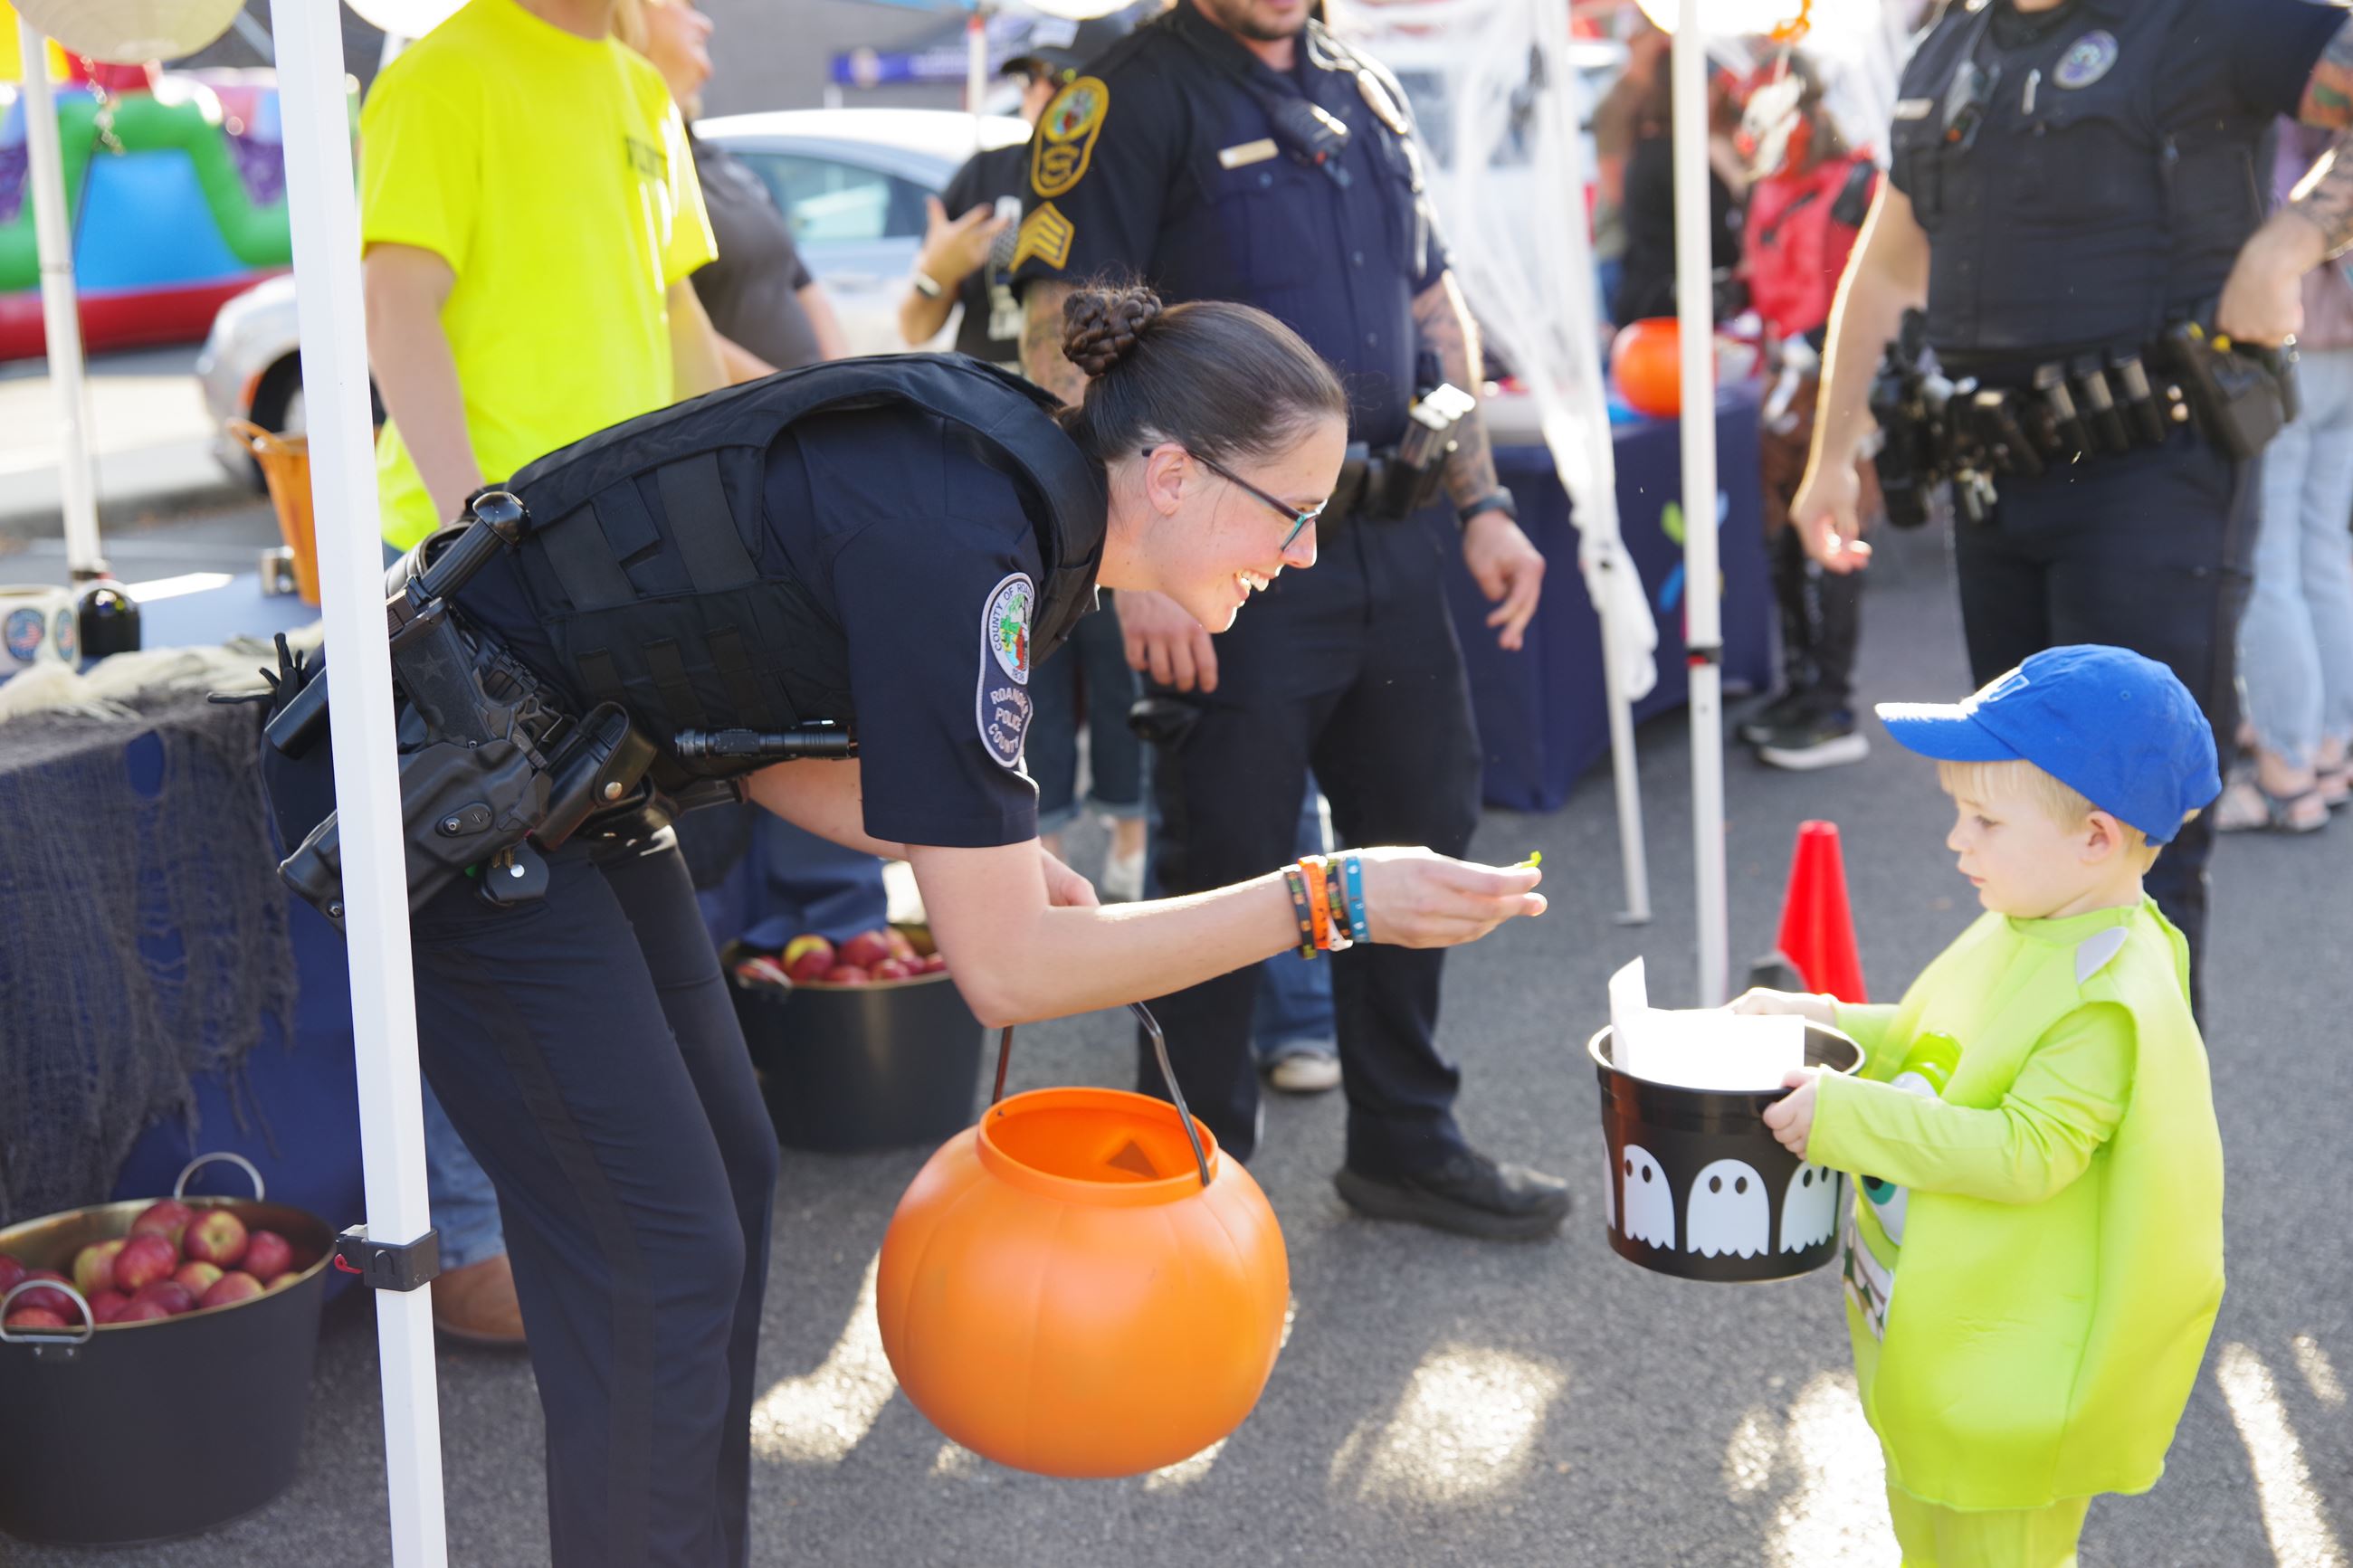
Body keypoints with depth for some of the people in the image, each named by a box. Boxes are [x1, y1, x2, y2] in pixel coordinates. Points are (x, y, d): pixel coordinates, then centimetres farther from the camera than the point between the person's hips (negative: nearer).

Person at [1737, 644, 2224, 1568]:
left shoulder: (2110, 1001, -28)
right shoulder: (2023, 934, 1)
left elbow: (2025, 1151, -33)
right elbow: (1937, 1052, 15)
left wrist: (1846, 1119, -31)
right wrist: (1823, 1023, 3)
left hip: (2011, 1375, -9)